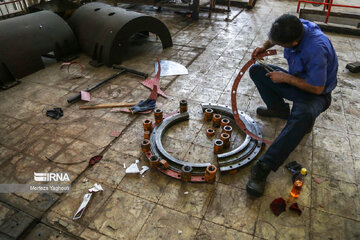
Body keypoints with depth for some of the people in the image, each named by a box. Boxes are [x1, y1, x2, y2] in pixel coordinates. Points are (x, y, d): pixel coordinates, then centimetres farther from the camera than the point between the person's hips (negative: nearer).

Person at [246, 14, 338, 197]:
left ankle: (264, 166, -44)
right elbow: (275, 37, 10)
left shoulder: (316, 49, -37)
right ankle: (279, 109, 9)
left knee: (304, 115, -41)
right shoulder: (296, 26, -14)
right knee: (256, 70, -3)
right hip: (294, 79, 8)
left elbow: (317, 88, -30)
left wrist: (286, 78, -23)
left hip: (315, 94, -8)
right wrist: (265, 47, -9)